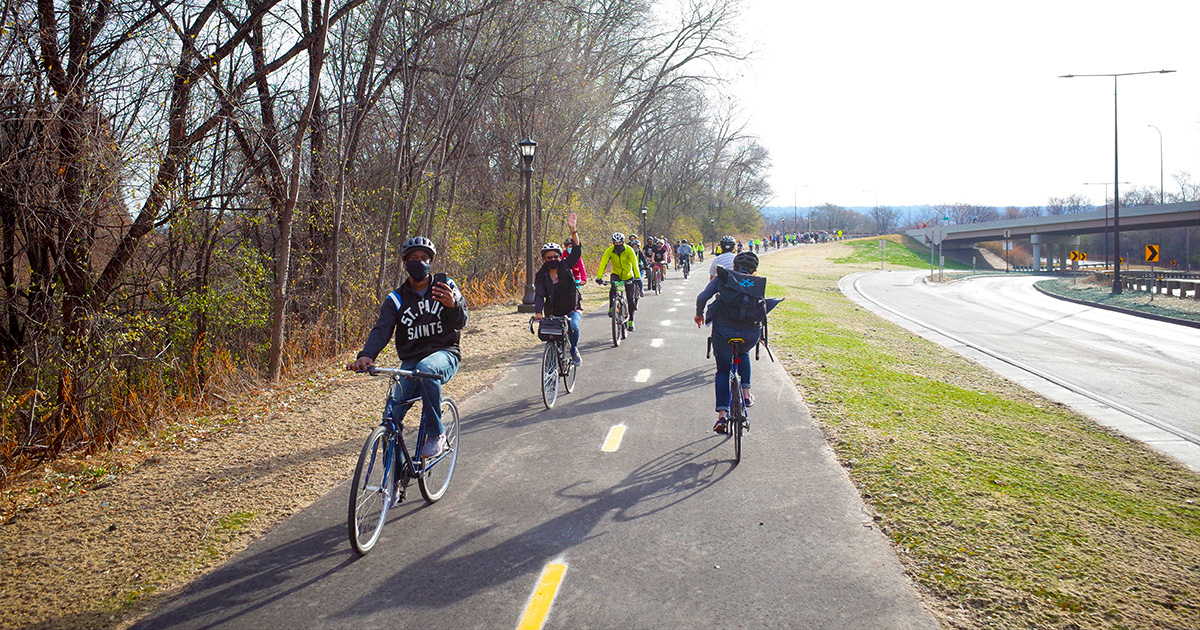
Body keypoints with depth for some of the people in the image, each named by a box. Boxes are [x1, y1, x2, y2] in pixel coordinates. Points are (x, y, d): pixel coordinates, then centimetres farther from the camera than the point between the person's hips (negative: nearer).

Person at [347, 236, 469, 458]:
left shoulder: (445, 286, 4)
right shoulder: (396, 299, 7)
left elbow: (462, 322, -4)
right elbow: (382, 329, -9)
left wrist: (453, 305, -29)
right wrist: (366, 355, -30)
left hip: (443, 355, -2)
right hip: (410, 363, 2)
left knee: (426, 368, -39)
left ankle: (436, 433, -23)